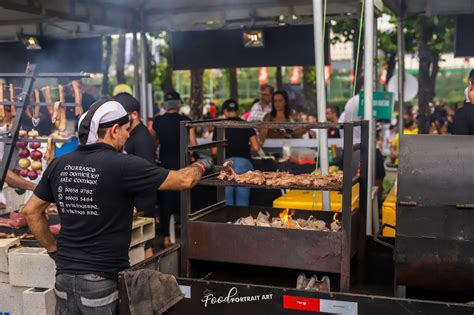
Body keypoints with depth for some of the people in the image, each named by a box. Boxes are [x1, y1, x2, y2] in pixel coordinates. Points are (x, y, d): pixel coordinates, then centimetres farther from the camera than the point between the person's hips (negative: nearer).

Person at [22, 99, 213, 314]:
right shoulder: (122, 166, -16)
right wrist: (201, 165, 10)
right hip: (101, 280, -5)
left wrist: (54, 249, 16)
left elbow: (31, 211, 10)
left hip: (64, 277, 5)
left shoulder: (59, 165, 0)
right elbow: (184, 181, -10)